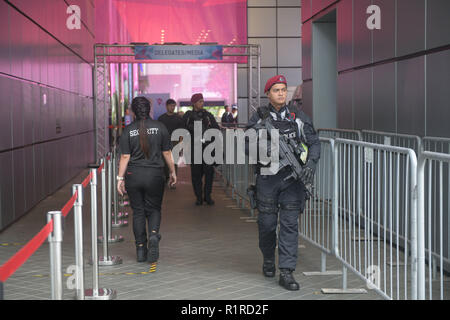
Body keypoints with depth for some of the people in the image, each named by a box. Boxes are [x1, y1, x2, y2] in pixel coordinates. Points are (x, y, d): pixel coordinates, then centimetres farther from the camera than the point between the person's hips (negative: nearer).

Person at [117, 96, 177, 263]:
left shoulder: (128, 130, -3)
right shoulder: (159, 127, -2)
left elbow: (125, 157, -4)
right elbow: (167, 153, 1)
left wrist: (120, 178, 1)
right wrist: (172, 171, 12)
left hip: (134, 175, 0)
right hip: (155, 174, 0)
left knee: (138, 212, 10)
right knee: (154, 209, 13)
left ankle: (140, 249, 10)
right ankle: (153, 234, -16)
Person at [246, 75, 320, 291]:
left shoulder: (298, 117, 8)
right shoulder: (259, 117, 4)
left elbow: (314, 143, 9)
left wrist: (311, 163, -8)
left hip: (292, 177, 1)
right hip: (267, 178, -1)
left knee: (290, 224, -4)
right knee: (267, 223, 6)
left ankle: (286, 272, -2)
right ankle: (268, 260, 32)